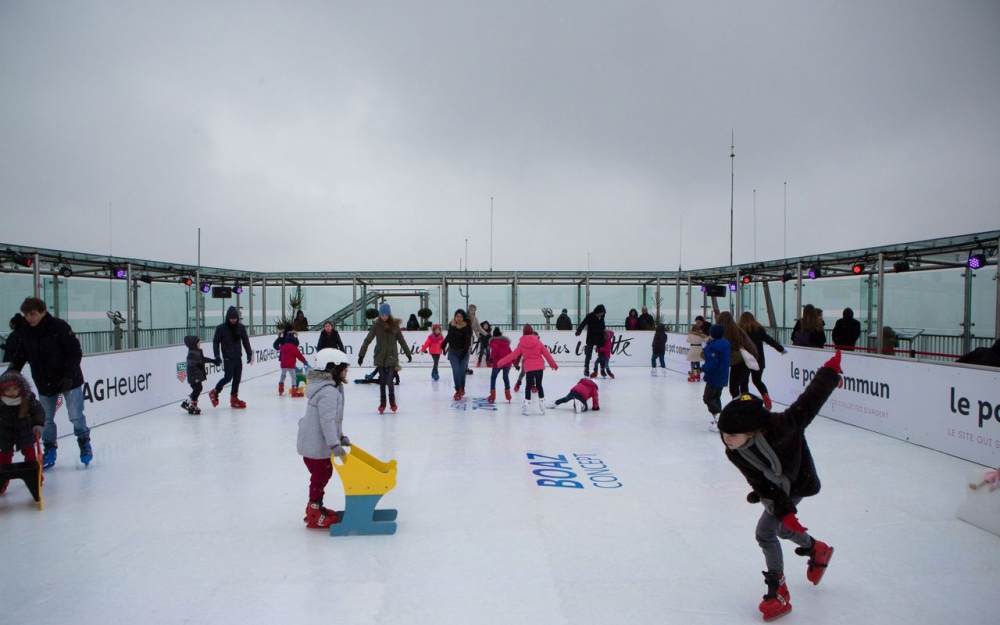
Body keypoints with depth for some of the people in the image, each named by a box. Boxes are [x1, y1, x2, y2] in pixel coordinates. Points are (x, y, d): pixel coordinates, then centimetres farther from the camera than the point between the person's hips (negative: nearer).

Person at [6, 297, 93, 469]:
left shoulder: (59, 327, -17)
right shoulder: (26, 332, -1)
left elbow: (76, 352, -15)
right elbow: (20, 355, 10)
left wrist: (69, 376, -19)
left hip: (69, 381, -5)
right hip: (44, 383, 5)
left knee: (75, 416, 0)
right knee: (46, 419, 9)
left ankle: (84, 442, 23)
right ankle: (49, 450, 26)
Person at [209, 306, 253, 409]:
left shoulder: (241, 327, 4)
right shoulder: (221, 328, -6)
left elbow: (245, 341, 10)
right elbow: (216, 342, -2)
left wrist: (249, 354, 4)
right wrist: (217, 356, -9)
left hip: (238, 358, 4)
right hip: (228, 358, -4)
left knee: (237, 378, 6)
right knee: (228, 377, -9)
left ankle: (234, 399, 16)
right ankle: (214, 393, 14)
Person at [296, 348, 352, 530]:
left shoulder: (330, 388, 12)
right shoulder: (328, 392, -23)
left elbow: (334, 418, 19)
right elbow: (327, 421, -29)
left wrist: (341, 437, 18)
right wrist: (334, 444, -29)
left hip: (314, 443, 10)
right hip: (316, 445, -10)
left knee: (322, 475, 20)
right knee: (320, 477, 1)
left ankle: (316, 509, 35)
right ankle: (314, 515, 13)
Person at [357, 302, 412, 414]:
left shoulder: (394, 324, -1)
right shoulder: (376, 325, -3)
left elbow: (401, 340, 7)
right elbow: (367, 340, -3)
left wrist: (408, 354, 11)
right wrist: (361, 355, -7)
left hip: (392, 357, -1)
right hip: (380, 357, 1)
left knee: (389, 381, -8)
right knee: (382, 381, 7)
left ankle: (392, 401, 15)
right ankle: (382, 403, 23)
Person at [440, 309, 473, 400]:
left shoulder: (467, 327, -17)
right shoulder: (451, 324, -4)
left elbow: (468, 341, -18)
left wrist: (464, 352, -25)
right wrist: (444, 343, 23)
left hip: (463, 352, -2)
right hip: (452, 351, 2)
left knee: (462, 371, 8)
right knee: (456, 371, -7)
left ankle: (462, 388, 28)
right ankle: (458, 390, -4)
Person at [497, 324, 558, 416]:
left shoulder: (522, 344, 0)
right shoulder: (538, 341, 3)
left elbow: (513, 355, -1)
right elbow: (546, 353, 6)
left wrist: (501, 362, 6)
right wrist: (553, 364, 17)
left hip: (529, 368, -2)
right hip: (539, 367, 2)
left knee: (528, 386, 8)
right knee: (539, 385, 17)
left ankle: (527, 404, 2)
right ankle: (541, 402, 19)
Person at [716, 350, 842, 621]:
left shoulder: (780, 426, -38)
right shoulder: (735, 453, -26)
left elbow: (810, 403, -26)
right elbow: (761, 484, -21)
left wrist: (830, 372, -26)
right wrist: (783, 511, -28)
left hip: (798, 484, -5)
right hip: (776, 490, 5)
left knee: (765, 533, -10)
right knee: (781, 527, 23)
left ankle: (778, 592, 4)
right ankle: (818, 550, 54)